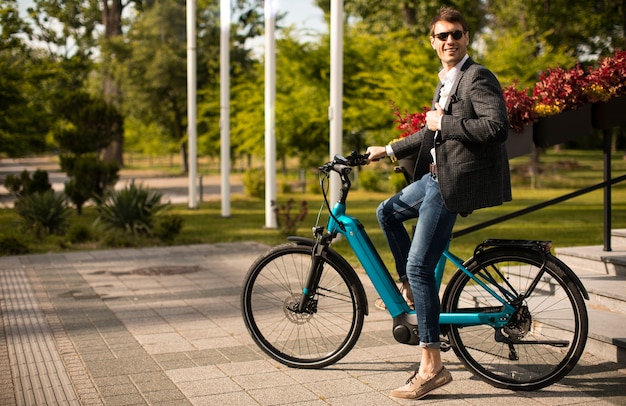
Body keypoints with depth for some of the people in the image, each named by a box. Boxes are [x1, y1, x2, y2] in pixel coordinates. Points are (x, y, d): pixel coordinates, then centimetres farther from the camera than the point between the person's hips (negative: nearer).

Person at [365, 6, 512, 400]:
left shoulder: (478, 77, -11)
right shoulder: (446, 82, 19)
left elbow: (497, 127, -26)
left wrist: (444, 122, -17)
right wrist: (387, 150, 30)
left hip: (455, 180, -10)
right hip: (436, 175, 10)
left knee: (419, 267, -12)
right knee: (387, 212, 26)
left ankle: (432, 366, -8)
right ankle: (416, 292, 28)